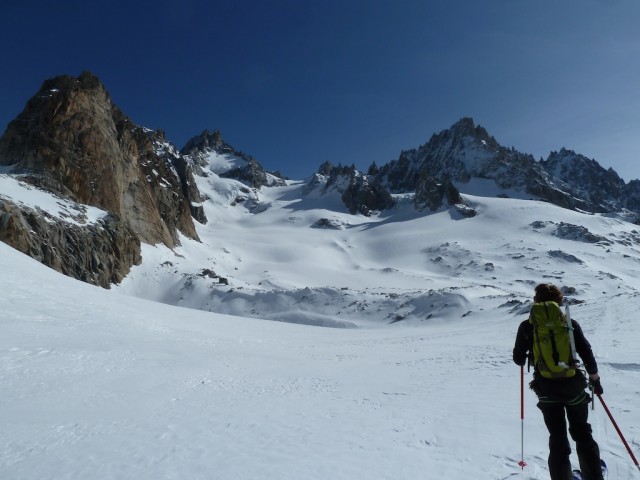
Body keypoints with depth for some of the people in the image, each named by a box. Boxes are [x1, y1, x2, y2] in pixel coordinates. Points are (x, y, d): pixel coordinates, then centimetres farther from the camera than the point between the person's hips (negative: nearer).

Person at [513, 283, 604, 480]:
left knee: (558, 439, 11)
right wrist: (595, 378, 12)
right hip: (574, 387, 1)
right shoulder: (570, 323, -3)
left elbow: (518, 358, 1)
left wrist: (525, 359, 24)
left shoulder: (527, 326, -4)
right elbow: (586, 353, -1)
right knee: (583, 434, 21)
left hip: (547, 390, -1)